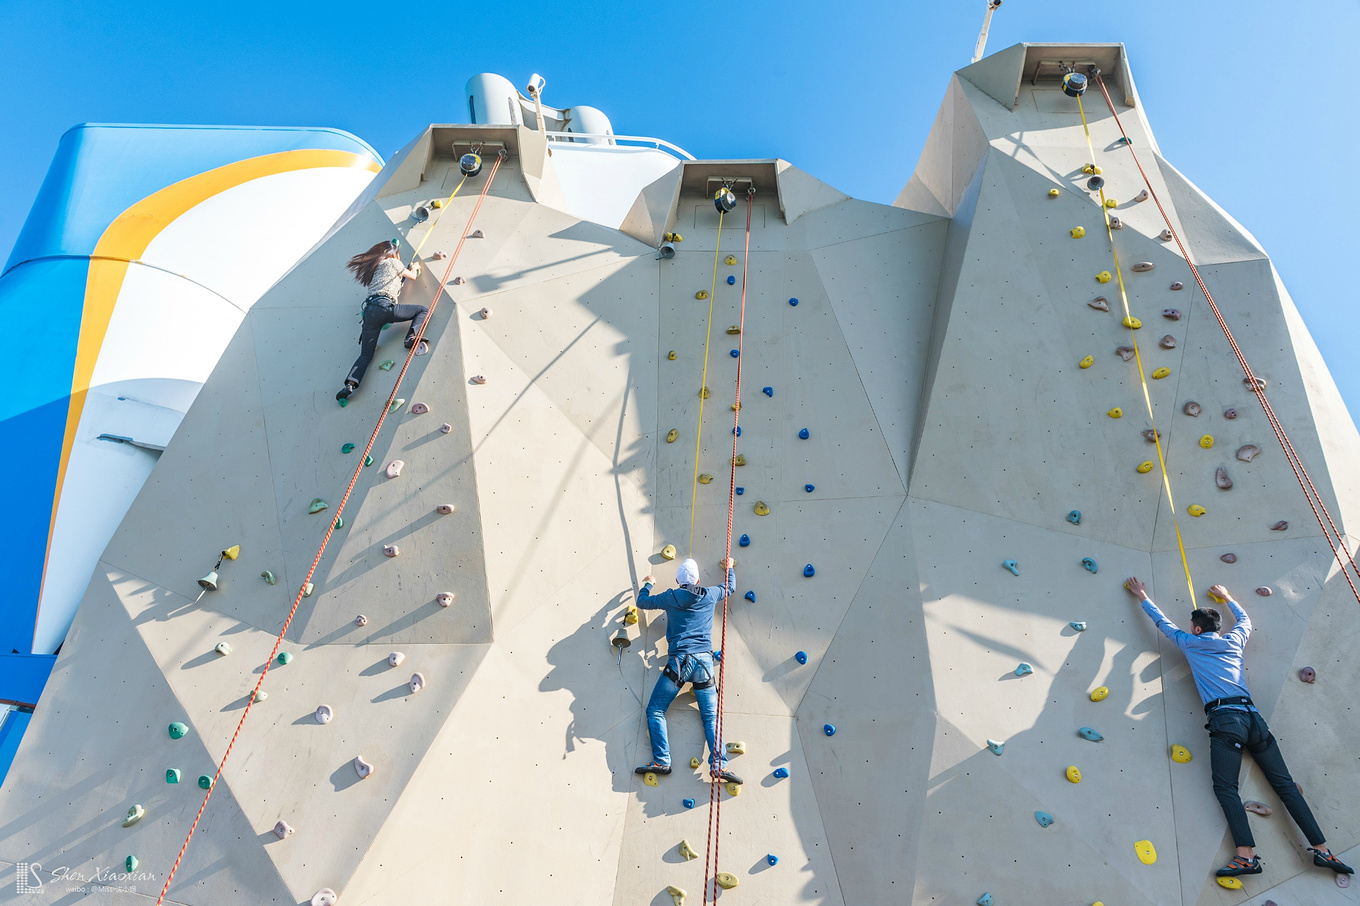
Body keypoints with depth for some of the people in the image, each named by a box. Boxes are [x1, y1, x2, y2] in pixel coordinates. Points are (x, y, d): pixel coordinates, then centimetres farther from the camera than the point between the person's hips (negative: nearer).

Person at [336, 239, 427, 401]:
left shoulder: (376, 267, 33)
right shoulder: (393, 262, 15)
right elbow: (412, 276, 27)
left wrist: (409, 268, 54)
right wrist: (414, 267, 49)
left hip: (369, 312, 6)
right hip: (383, 306, -6)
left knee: (366, 355, 8)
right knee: (423, 310, 6)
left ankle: (350, 383, -14)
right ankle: (412, 336, -20)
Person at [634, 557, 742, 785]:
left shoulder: (671, 597, 3)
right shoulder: (710, 595, 8)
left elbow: (642, 602, 18)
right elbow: (730, 586, 29)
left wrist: (648, 584, 38)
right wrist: (729, 568, 48)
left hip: (678, 661, -2)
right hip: (704, 661, 2)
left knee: (655, 711, 6)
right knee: (711, 716, 6)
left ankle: (661, 761, -5)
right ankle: (719, 765, -7)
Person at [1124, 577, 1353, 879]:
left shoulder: (1190, 643, 12)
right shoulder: (1234, 640, 21)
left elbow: (1163, 622, 24)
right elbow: (1245, 619, 42)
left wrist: (1142, 596, 36)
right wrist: (1226, 597, 55)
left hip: (1225, 719, -5)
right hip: (1252, 716, 5)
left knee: (1225, 787, -10)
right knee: (1285, 784, 6)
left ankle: (1246, 855, -23)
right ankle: (1322, 850, 2)